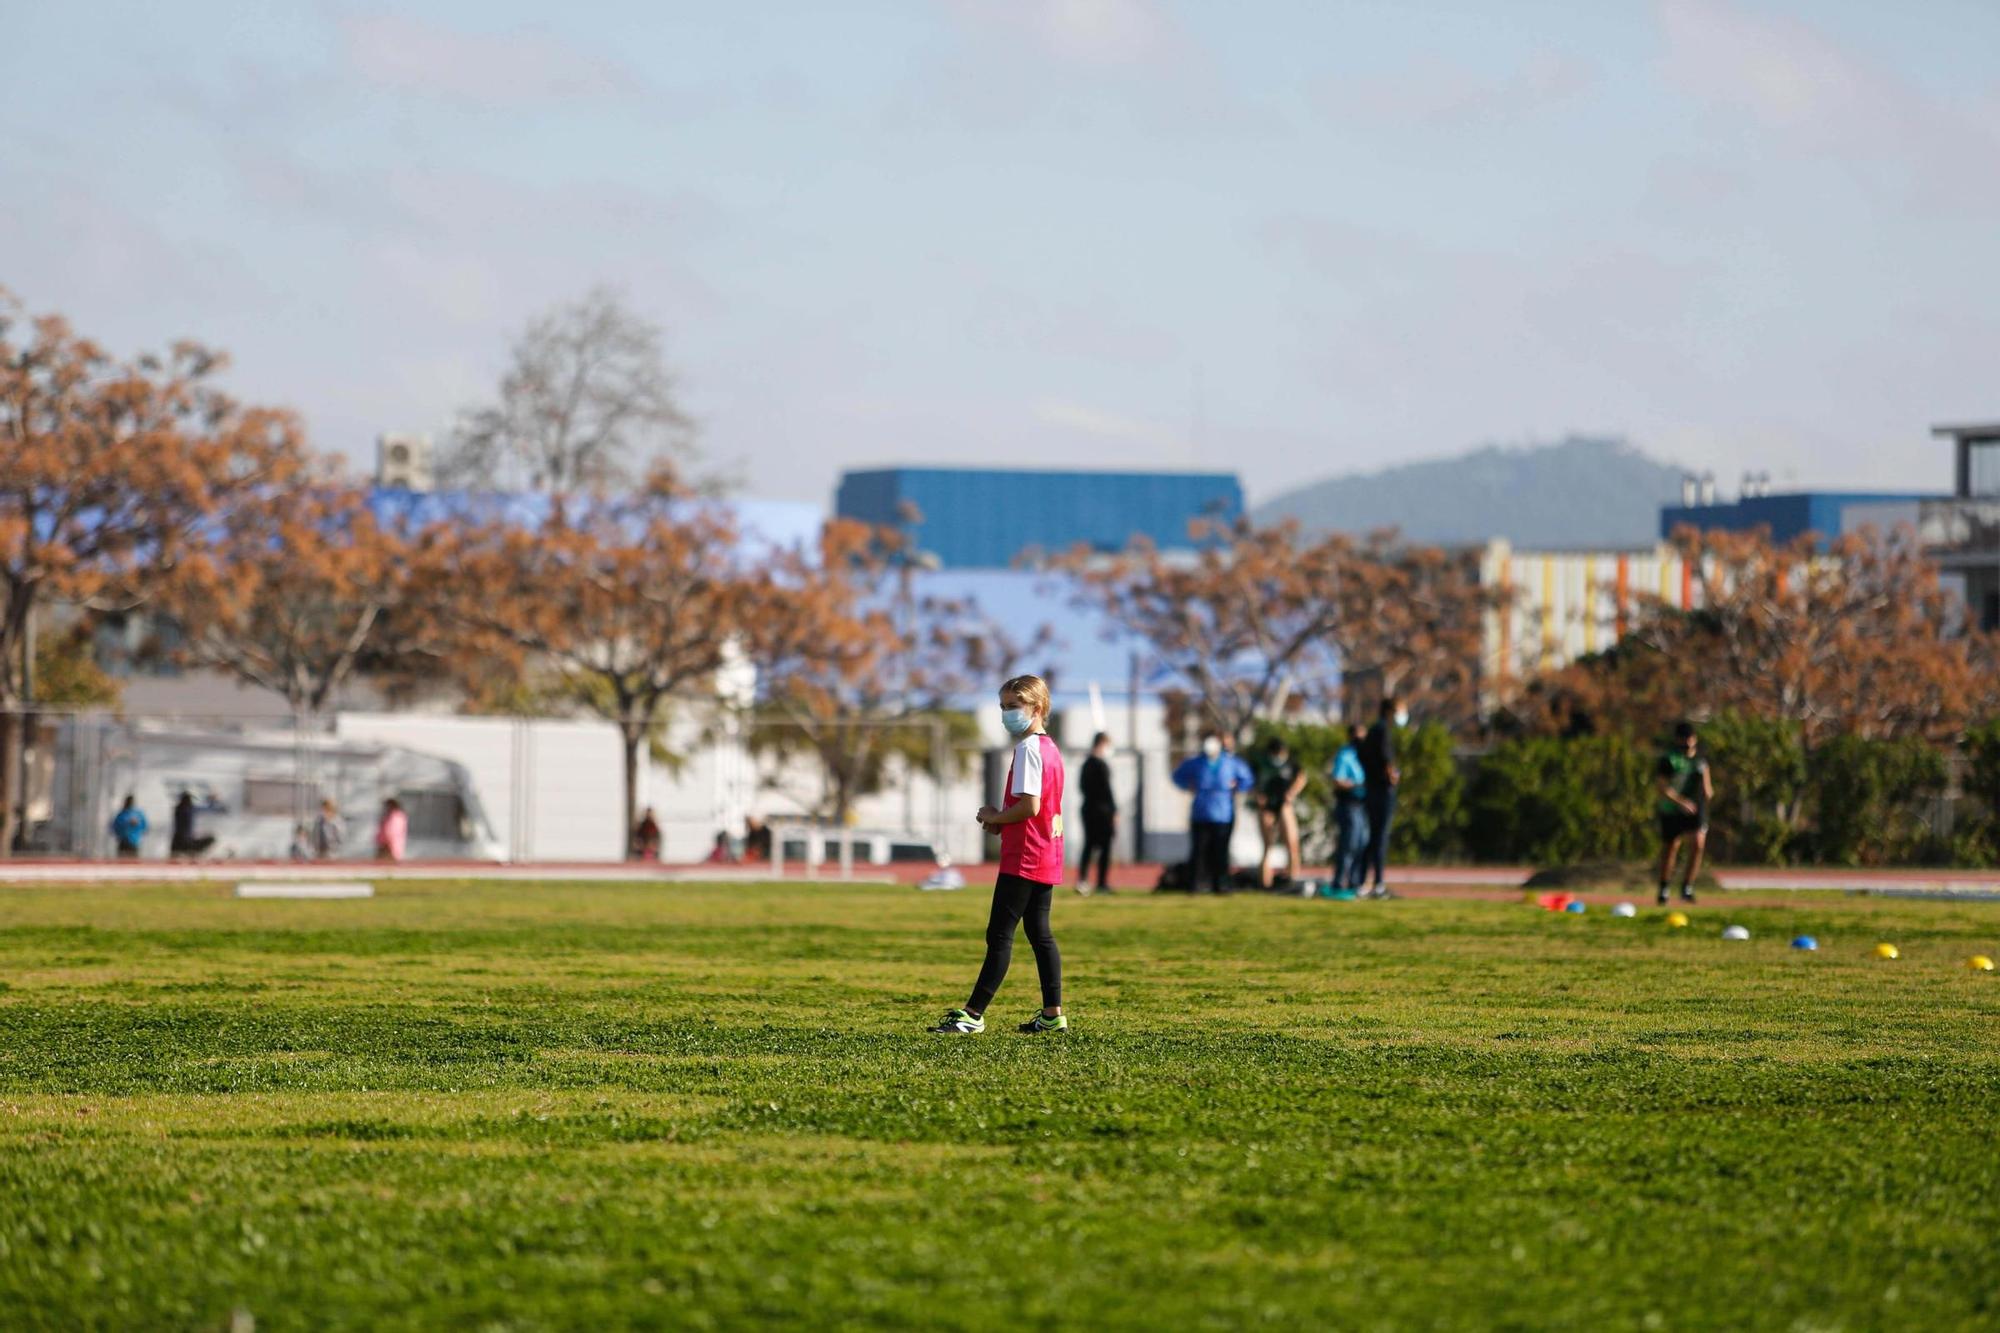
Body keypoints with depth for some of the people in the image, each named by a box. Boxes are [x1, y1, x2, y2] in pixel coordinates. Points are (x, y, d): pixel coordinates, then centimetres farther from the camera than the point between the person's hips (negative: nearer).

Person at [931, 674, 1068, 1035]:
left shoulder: (1028, 749, -15)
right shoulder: (1050, 748, 16)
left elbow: (1029, 806, -22)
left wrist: (994, 817, -7)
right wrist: (1000, 820, 10)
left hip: (1023, 857, -10)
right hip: (1047, 857, 10)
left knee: (999, 934, -9)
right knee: (1040, 932, 13)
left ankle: (973, 1014, -9)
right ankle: (1053, 1014, 12)